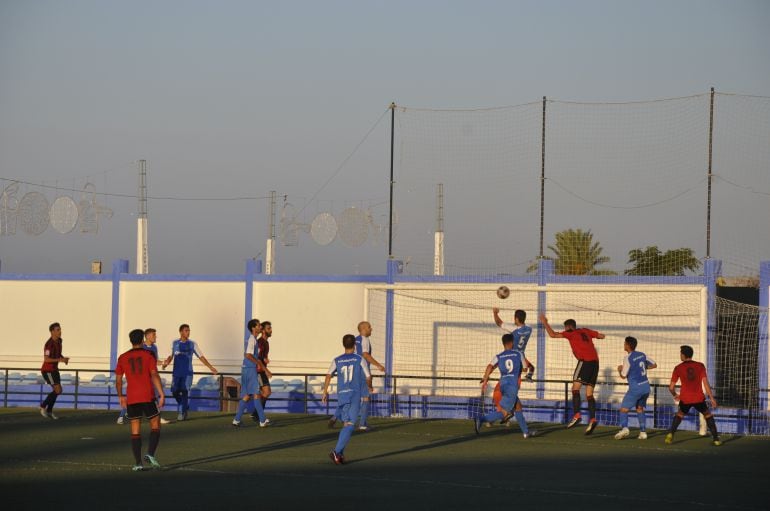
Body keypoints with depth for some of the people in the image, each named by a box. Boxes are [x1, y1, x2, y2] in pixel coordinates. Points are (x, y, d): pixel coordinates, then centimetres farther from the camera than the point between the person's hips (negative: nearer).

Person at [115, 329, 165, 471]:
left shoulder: (123, 358, 7)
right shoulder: (148, 355, -1)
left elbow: (118, 380, 10)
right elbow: (154, 375, -11)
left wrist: (121, 397, 24)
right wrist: (162, 395, -12)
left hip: (131, 399, 2)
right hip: (148, 397, -2)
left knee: (135, 431, 6)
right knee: (155, 425, 11)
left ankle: (138, 463, 1)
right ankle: (151, 454, -8)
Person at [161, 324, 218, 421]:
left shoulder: (192, 344, 1)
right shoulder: (175, 343, 5)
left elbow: (201, 357, 4)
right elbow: (171, 356, 13)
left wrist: (210, 367, -2)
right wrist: (166, 363, -8)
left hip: (187, 373, -2)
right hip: (176, 372, 2)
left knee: (184, 392, -9)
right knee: (175, 392, -1)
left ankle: (182, 412, -1)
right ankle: (184, 406, 24)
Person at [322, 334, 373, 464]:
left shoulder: (337, 360, 8)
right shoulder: (360, 359, 2)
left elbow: (328, 375, -5)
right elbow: (368, 377, 3)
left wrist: (325, 392, 0)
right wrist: (370, 387, 24)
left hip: (341, 395, 4)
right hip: (354, 395, -4)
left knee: (346, 424, 17)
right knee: (349, 425, -8)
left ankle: (340, 453, 13)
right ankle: (337, 451, -23)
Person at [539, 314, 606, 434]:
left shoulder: (571, 333, 4)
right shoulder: (585, 331, 20)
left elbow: (552, 334, 0)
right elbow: (601, 336, 29)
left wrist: (545, 323, 13)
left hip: (585, 361, -7)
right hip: (595, 361, 7)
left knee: (575, 388, -8)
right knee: (589, 394, 5)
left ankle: (577, 415, -24)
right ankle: (592, 419, -9)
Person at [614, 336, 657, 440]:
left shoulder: (628, 358, -12)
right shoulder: (642, 355, 8)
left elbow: (623, 376, -9)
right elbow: (654, 365, 19)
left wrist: (619, 369, 10)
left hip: (636, 387, -7)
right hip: (646, 386, 7)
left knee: (624, 409, -3)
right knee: (640, 409, 19)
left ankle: (624, 427, -25)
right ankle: (643, 431, 12)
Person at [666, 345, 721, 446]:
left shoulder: (678, 368, 2)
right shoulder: (700, 366, 2)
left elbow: (671, 387, 4)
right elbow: (705, 383, -5)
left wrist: (675, 395, 25)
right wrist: (712, 398, -1)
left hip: (685, 399, 0)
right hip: (699, 398, 0)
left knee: (679, 414, 26)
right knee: (708, 415, 19)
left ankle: (670, 435, 10)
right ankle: (716, 438, 12)